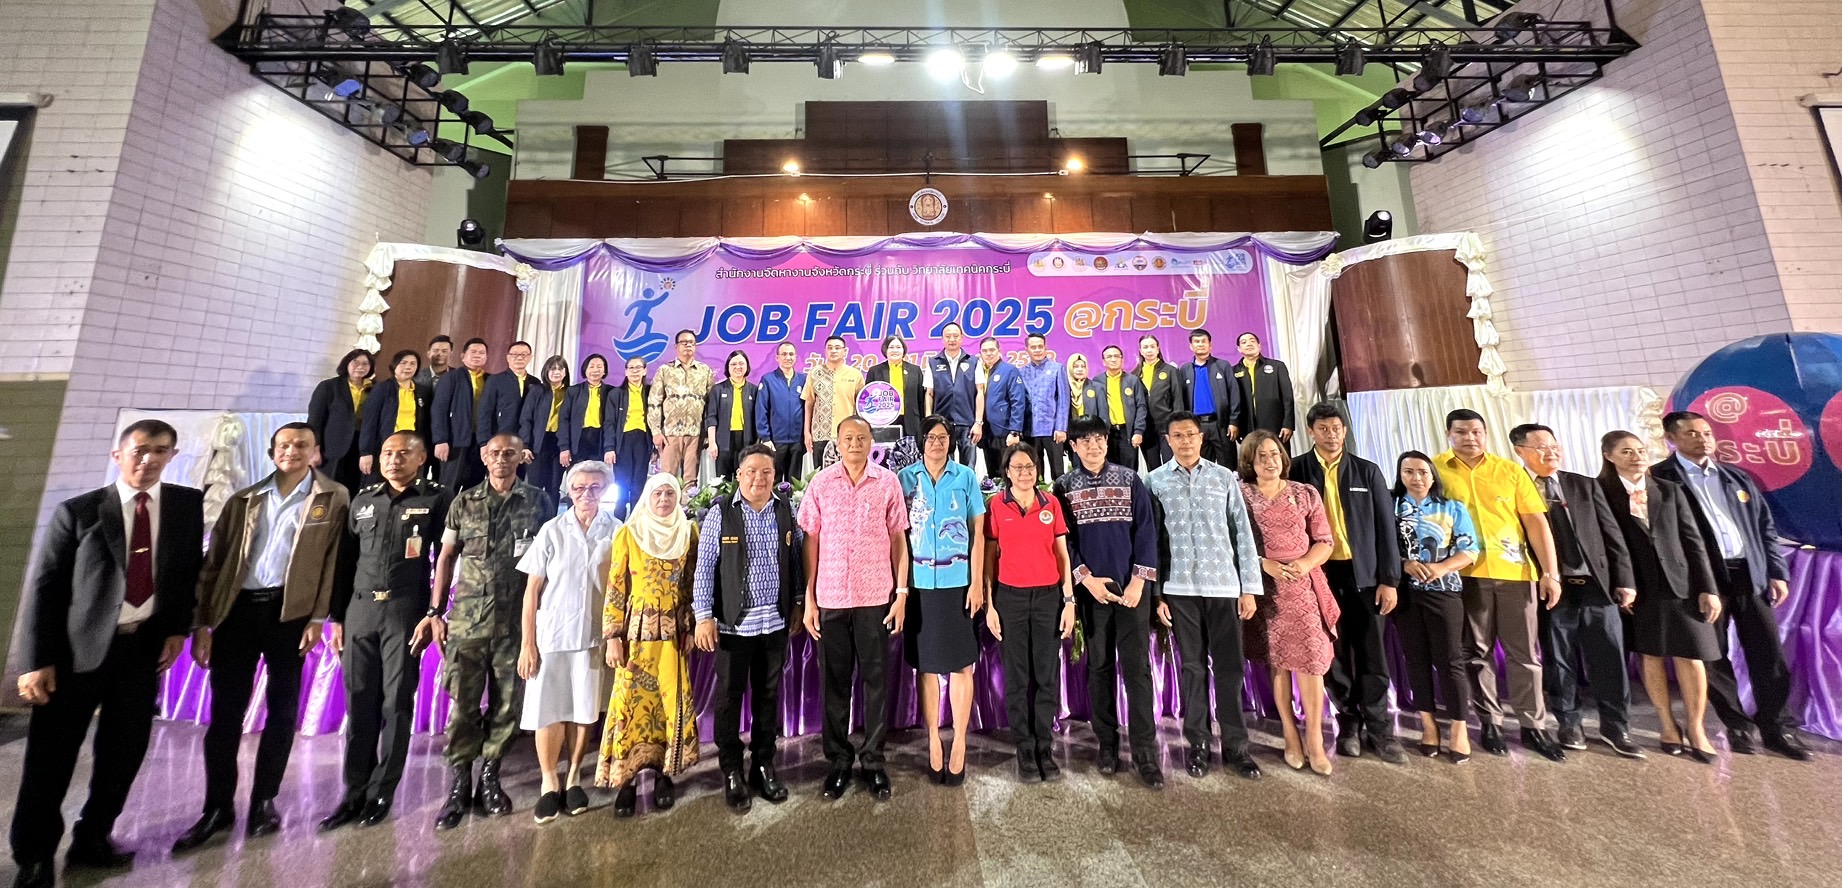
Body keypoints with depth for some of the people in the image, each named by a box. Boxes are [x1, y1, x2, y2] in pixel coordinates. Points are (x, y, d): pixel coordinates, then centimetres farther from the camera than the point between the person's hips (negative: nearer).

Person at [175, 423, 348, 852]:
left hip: (290, 611, -3)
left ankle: (264, 801, 20)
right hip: (237, 609, 3)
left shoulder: (333, 498, 1)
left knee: (282, 709, 6)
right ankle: (218, 806, 20)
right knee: (225, 711, 6)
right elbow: (214, 562, 9)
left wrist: (317, 618, -9)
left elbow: (332, 561, -4)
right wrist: (202, 622, 2)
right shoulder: (244, 500, 10)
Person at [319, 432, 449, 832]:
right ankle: (354, 791, 19)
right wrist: (336, 617, 10)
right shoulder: (362, 501, 12)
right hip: (360, 609, 4)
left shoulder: (435, 499, -1)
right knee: (359, 702, 8)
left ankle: (382, 792, 15)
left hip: (406, 611, -4)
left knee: (396, 702, 3)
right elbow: (345, 562, 14)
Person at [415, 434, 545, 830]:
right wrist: (434, 612, 3)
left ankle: (490, 777, 26)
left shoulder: (536, 502, 3)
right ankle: (459, 784, 21)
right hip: (467, 619, 1)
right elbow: (446, 557, 9)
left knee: (507, 703, 7)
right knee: (463, 703, 4)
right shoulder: (464, 501, 7)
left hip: (515, 620, -1)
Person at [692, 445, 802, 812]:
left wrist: (800, 603, 6)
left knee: (768, 695, 15)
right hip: (733, 623, -2)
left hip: (775, 621, 3)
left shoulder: (786, 511, 2)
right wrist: (703, 615, -10)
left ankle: (763, 766, 33)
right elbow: (704, 568, -5)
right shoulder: (720, 514, -6)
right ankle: (731, 772, 29)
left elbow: (796, 559, 7)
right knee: (730, 696, 10)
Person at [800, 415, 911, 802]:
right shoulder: (820, 483, 2)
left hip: (876, 597, 0)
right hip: (830, 597, 1)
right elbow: (811, 541, 3)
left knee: (876, 679, 9)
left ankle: (873, 759, 27)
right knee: (835, 680, 12)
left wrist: (902, 594, -1)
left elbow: (898, 539, 3)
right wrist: (808, 599, 1)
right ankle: (839, 759, 30)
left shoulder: (888, 482, 0)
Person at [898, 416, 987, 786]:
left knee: (961, 664, 6)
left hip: (958, 582, -1)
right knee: (926, 664, 10)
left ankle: (959, 743, 21)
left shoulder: (966, 477, 2)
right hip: (920, 583, 1)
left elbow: (977, 533, 2)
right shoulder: (906, 477, 4)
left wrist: (977, 582, -3)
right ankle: (933, 741, 26)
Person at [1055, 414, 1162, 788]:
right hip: (1090, 589, 1)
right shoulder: (1063, 487, 5)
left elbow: (1146, 531, 0)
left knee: (1137, 668, 0)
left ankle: (1145, 754, 9)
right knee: (1099, 667, 9)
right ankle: (1107, 744, 22)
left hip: (1131, 587, 0)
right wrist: (1086, 578, -10)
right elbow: (1062, 539, 0)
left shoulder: (1129, 480, 5)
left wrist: (1139, 580, -8)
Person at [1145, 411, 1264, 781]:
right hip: (1179, 588, -1)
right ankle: (1198, 744, 21)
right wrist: (1155, 593, -2)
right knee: (1192, 667, 9)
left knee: (1230, 667, 7)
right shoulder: (1155, 481, 2)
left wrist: (1250, 587, 2)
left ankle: (1235, 746, 22)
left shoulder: (1224, 477, 5)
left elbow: (1243, 533, 5)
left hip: (1224, 585, 1)